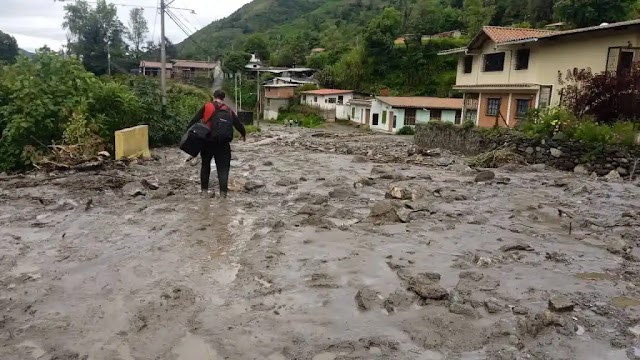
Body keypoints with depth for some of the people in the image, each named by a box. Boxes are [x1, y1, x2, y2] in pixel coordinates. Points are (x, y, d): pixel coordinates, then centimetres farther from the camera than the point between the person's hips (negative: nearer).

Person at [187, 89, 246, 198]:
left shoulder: (206, 107, 1)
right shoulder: (228, 111, 7)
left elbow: (194, 121, -3)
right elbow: (238, 124, 15)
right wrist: (243, 134, 32)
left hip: (207, 141, 0)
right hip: (222, 143, 0)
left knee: (205, 165, 17)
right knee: (223, 168, 5)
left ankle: (204, 189, 22)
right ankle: (223, 192, -3)